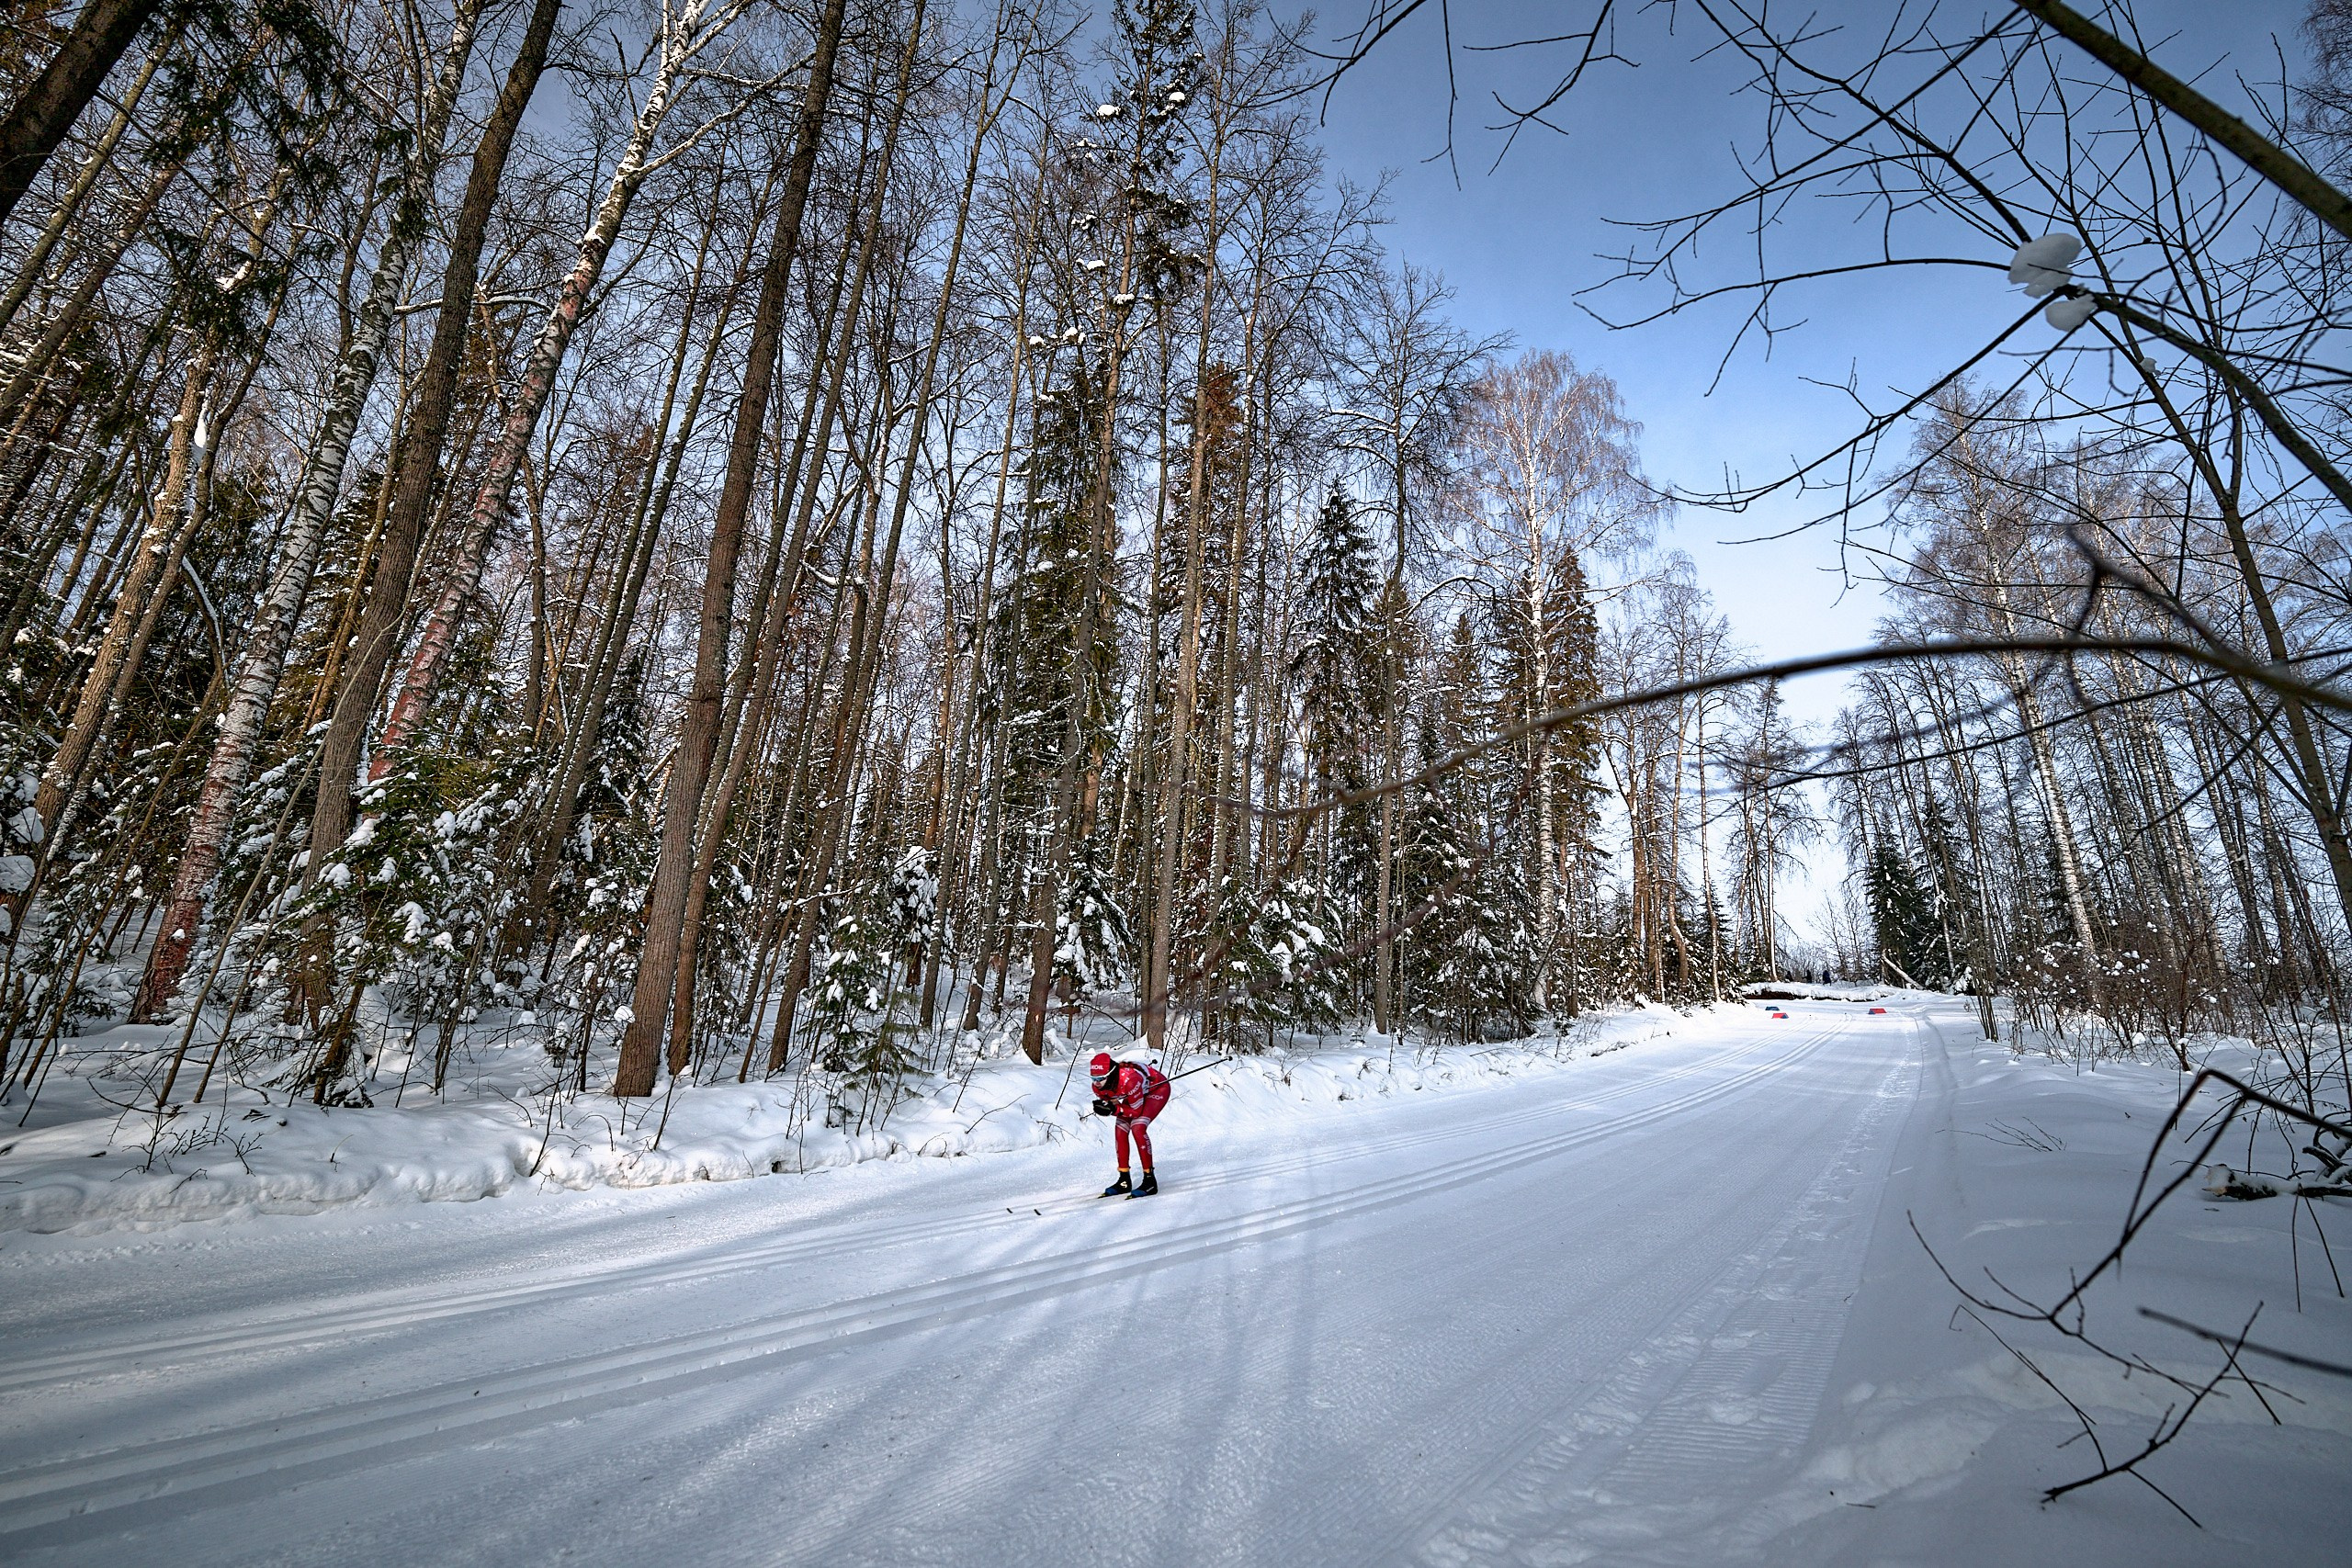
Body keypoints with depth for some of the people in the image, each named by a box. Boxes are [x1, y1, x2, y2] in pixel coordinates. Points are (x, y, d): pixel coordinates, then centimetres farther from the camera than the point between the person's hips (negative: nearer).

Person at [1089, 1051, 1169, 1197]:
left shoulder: (1129, 1079, -42)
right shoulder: (1098, 1087, -21)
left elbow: (1136, 1111, -31)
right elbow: (1113, 1105, -7)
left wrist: (1113, 1109, -42)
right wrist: (1105, 1108, -29)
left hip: (1158, 1088, -7)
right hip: (1137, 1093, 7)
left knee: (1137, 1128, -23)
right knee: (1120, 1130, -4)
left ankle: (1150, 1181, -16)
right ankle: (1124, 1181, 9)